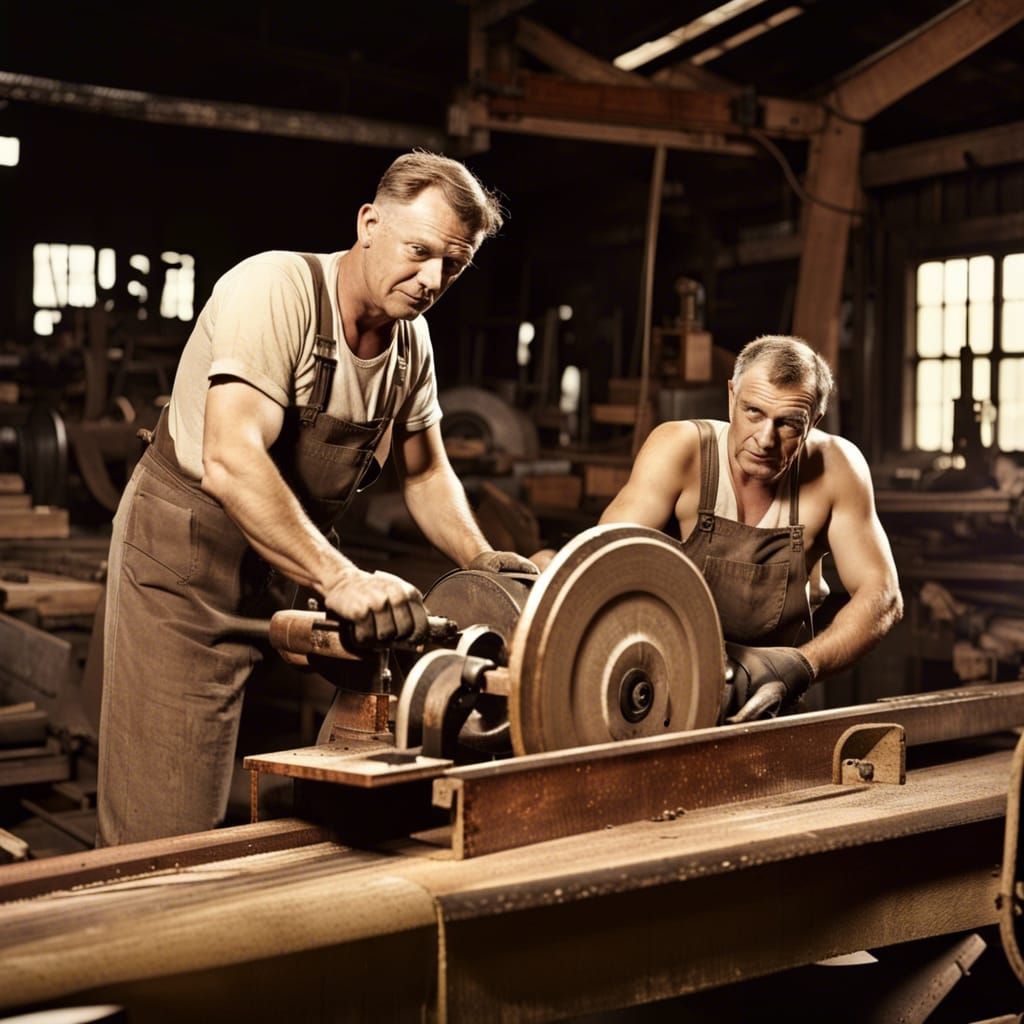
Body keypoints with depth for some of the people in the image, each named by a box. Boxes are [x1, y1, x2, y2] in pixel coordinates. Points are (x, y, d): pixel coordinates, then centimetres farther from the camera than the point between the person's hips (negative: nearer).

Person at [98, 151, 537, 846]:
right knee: (171, 837, -6)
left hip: (289, 565, 7)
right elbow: (229, 462, -34)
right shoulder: (276, 288, -21)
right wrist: (340, 579, -42)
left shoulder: (411, 338, 3)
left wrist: (481, 560, -4)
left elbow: (426, 474, 15)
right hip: (187, 555, -7)